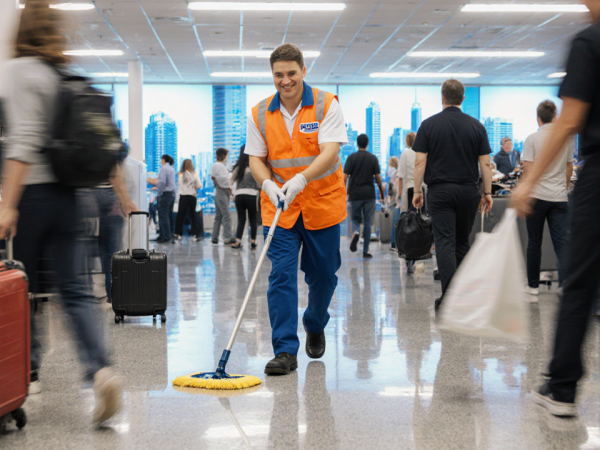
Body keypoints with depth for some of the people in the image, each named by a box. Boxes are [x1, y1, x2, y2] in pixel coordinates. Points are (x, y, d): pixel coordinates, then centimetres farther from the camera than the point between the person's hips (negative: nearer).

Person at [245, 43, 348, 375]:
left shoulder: (326, 105, -7)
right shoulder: (260, 114, 2)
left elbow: (330, 152, -17)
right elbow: (256, 159, 2)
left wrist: (300, 179, -33)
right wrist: (268, 184, -20)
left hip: (322, 204, -1)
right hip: (278, 206, 1)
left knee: (323, 275, 11)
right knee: (281, 275, -8)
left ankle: (315, 326, 39)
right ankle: (285, 350, -6)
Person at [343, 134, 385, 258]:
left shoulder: (351, 157, -2)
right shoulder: (373, 158, 1)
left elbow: (345, 176, -6)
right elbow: (378, 177, 0)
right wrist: (381, 191, 13)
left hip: (355, 193, 0)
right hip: (369, 193, 1)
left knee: (355, 219, 13)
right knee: (367, 221, 6)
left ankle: (355, 233, -21)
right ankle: (365, 250, 4)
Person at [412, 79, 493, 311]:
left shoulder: (429, 125, -2)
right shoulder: (476, 126, 3)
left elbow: (420, 162, -6)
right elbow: (485, 163, 1)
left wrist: (417, 191, 2)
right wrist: (487, 192, 7)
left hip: (439, 191, -2)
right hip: (468, 190, 2)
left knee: (445, 242, -5)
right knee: (462, 242, 14)